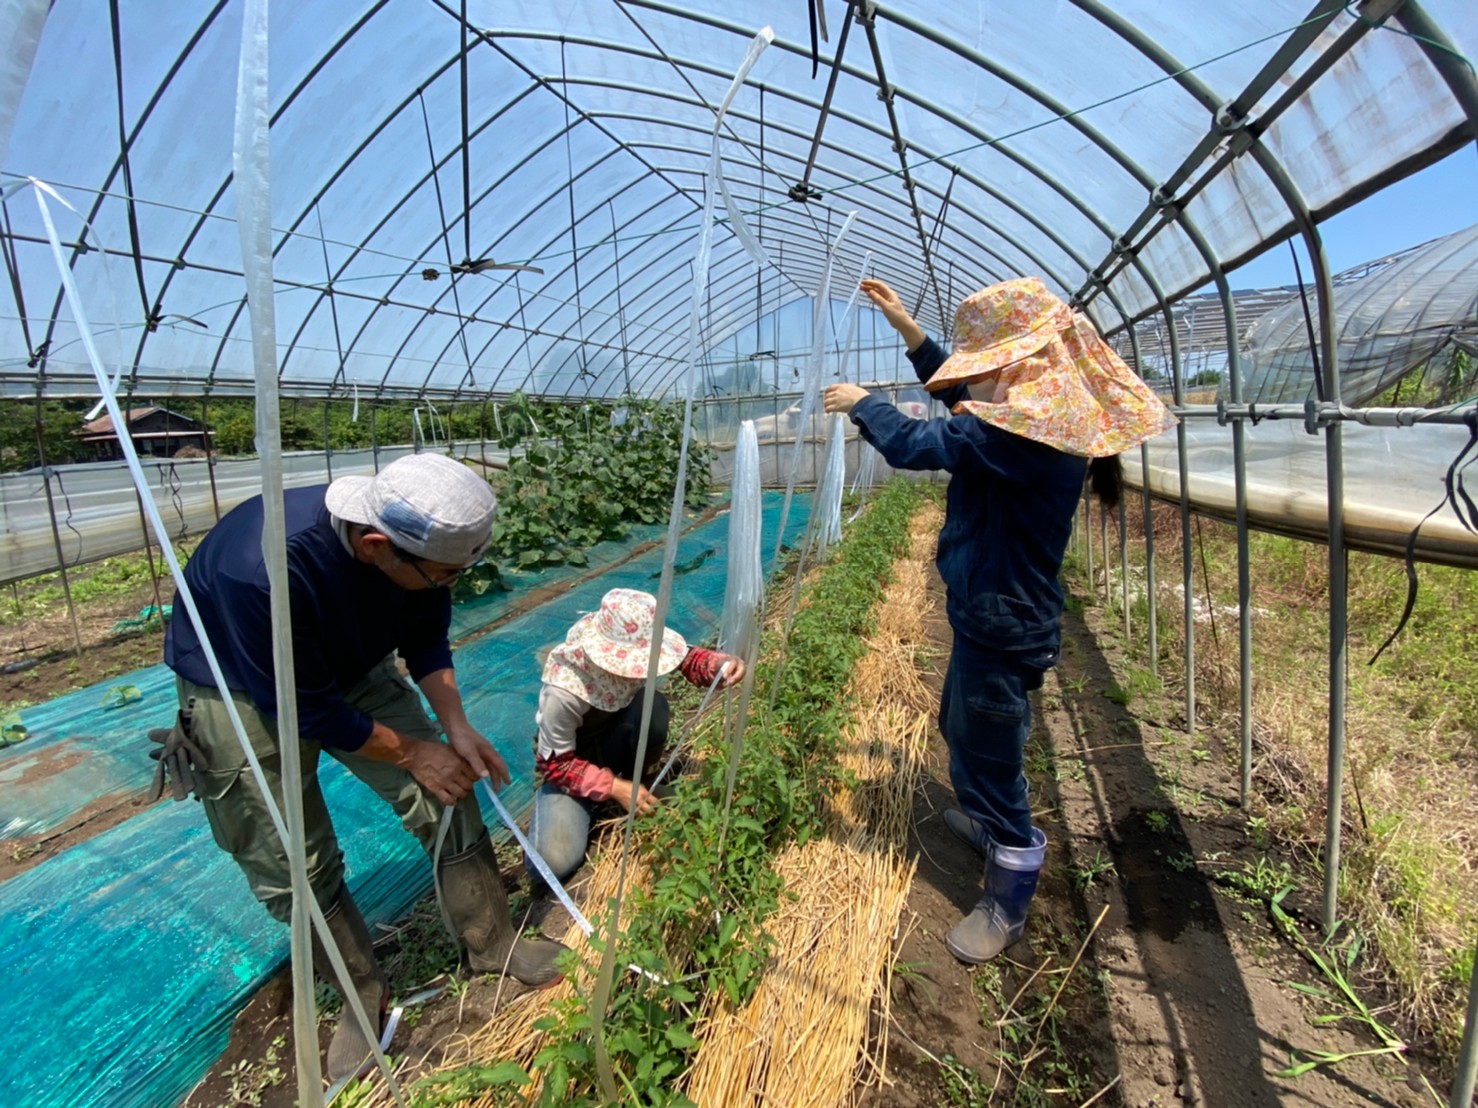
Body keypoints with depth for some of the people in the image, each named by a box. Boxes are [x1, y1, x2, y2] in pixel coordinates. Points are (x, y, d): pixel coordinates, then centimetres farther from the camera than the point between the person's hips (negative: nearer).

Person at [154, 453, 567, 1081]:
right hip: (245, 692, -4)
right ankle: (362, 995, 27)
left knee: (446, 796, -1)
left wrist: (455, 726, -17)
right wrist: (410, 752, -19)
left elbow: (425, 638, -6)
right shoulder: (265, 569, -41)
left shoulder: (417, 538, -24)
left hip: (354, 670, 4)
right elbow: (306, 710, -29)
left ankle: (493, 944, 19)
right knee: (297, 866, 1)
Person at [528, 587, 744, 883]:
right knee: (555, 862, -23)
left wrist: (719, 664, -36)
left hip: (614, 741, 4)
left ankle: (639, 783, -2)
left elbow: (686, 657, -13)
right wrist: (614, 788, -31)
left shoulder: (636, 647, -26)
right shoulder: (564, 692, -37)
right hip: (568, 762, -3)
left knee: (653, 706, -31)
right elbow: (556, 764, -24)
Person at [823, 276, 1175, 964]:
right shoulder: (1048, 408, 6)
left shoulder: (1026, 424, -26)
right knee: (961, 729, 29)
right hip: (994, 616, 11)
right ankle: (989, 824, 56)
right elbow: (956, 394, 19)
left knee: (987, 759, 6)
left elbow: (917, 444, -28)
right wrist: (903, 325, 15)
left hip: (1001, 629, -11)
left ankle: (1007, 907, 29)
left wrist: (860, 404, -8)